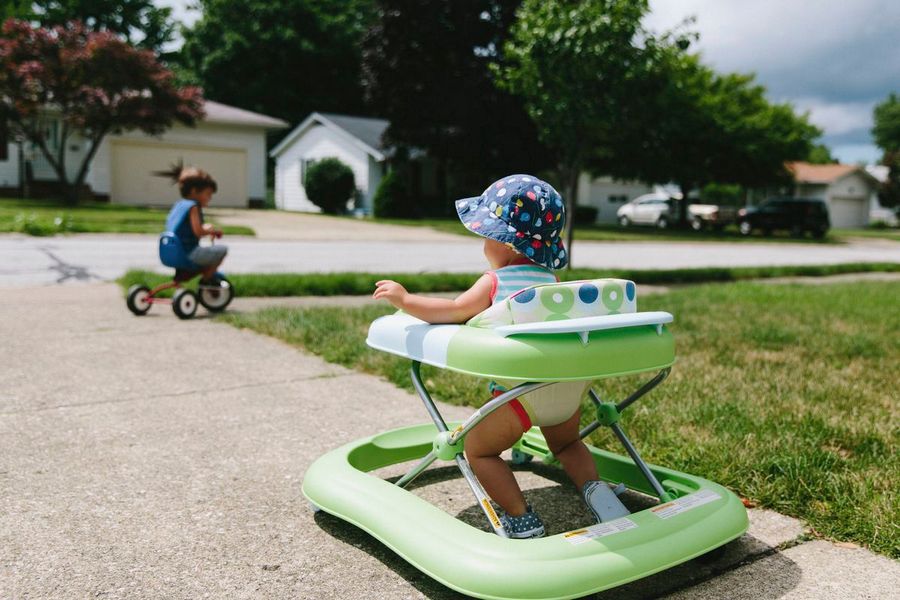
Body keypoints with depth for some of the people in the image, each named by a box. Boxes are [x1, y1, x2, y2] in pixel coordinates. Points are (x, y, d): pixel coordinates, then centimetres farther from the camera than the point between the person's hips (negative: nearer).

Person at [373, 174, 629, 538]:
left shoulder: (495, 281, -3)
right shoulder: (550, 277, 16)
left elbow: (455, 311, -10)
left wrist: (405, 299, 1)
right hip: (568, 383, 6)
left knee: (478, 450, 13)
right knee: (566, 444, 33)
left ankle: (522, 518, 7)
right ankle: (594, 488, 10)